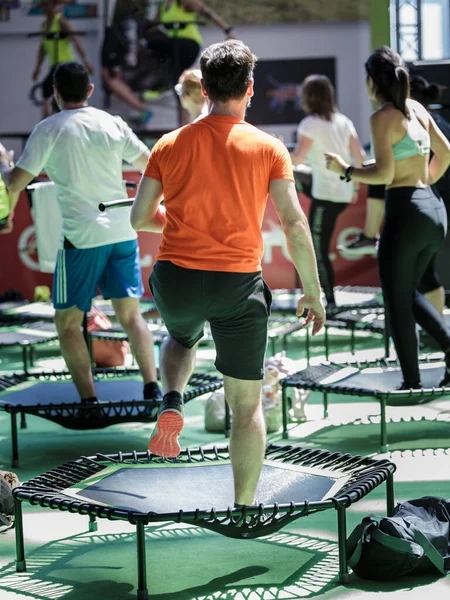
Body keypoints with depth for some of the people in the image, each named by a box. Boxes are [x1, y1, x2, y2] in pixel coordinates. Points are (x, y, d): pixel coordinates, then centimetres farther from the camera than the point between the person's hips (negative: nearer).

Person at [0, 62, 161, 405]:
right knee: (130, 315, 12)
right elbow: (151, 166, 14)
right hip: (123, 232, 4)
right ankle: (152, 388, 5)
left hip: (81, 238, -4)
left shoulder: (49, 130, -6)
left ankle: (89, 400, 1)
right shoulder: (113, 124, 4)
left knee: (68, 322, 7)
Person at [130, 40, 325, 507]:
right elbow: (295, 225, -7)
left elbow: (140, 217, 6)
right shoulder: (267, 148, -2)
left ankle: (171, 402, 8)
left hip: (175, 279, 2)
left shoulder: (170, 145, 3)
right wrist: (313, 292, 2)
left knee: (181, 337, 36)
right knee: (247, 405, 10)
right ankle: (243, 509, 12)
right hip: (239, 283, -2)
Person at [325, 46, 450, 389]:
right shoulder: (417, 109, 11)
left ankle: (412, 383, 7)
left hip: (405, 210, -8)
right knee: (409, 293, 23)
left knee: (397, 303, 4)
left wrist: (346, 170, -5)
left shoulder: (383, 117, -11)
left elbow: (384, 172, -17)